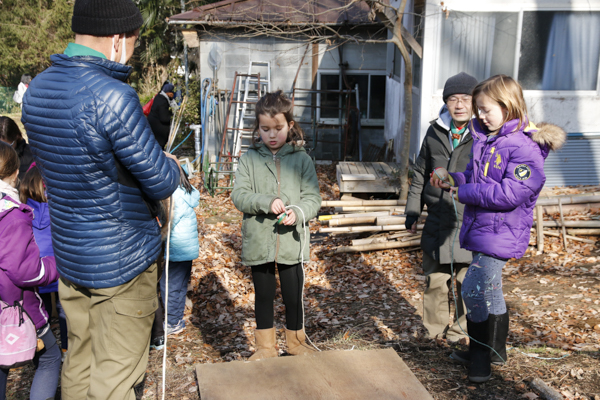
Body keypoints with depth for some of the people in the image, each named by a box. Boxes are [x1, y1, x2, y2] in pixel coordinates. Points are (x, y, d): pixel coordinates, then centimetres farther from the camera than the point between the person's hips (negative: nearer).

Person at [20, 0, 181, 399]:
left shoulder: (37, 89, 2)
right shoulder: (113, 97, -24)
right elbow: (161, 183, -20)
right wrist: (173, 165, 5)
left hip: (69, 254, 8)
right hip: (122, 261, -8)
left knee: (80, 362, 21)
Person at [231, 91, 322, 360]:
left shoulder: (301, 159, 0)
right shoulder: (249, 159, 1)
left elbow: (313, 198, -1)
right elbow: (239, 195, -7)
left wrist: (298, 212, -22)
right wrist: (266, 202, -23)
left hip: (292, 242, 0)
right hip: (258, 243, 1)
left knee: (293, 296, 10)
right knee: (263, 296, 15)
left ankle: (296, 341, 34)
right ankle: (265, 346, 32)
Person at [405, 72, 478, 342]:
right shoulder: (435, 132, 5)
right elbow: (420, 176, 14)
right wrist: (412, 214, 13)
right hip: (437, 224, 3)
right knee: (435, 280, 12)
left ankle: (459, 334, 26)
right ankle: (435, 331, 30)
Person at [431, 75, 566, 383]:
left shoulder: (525, 148, -19)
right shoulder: (485, 138, 8)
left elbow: (509, 194, -26)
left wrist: (465, 193, -19)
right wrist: (452, 179, 1)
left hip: (500, 234, -9)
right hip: (481, 228, 9)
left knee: (474, 290, -9)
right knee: (488, 291, 18)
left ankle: (481, 354, 10)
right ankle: (495, 349, 35)